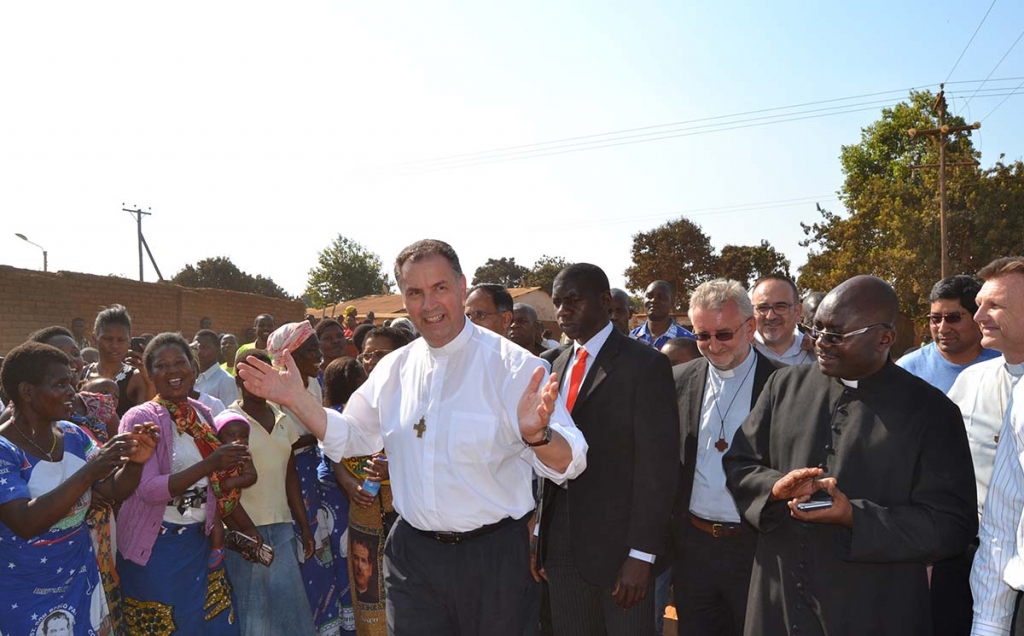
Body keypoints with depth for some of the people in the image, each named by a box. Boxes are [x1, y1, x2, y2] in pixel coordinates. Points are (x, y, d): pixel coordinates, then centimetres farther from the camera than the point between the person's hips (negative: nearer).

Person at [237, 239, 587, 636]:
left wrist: (537, 435, -42)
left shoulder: (511, 365, -14)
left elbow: (567, 465, -20)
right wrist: (296, 399, 1)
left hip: (492, 557, -3)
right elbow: (350, 437, 15)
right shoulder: (393, 369, 2)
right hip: (412, 554, 4)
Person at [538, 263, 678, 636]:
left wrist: (641, 554, -16)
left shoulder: (645, 365, -10)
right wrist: (536, 534, 4)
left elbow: (657, 465, -13)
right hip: (560, 542, 5)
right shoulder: (551, 364, 8)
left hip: (619, 542, -5)